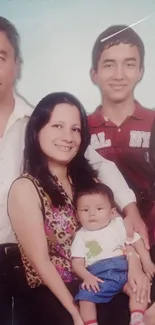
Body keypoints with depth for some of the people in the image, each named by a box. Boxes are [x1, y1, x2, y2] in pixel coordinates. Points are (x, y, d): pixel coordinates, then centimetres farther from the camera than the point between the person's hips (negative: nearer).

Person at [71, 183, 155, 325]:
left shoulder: (119, 225, 11)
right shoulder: (81, 236, 8)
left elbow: (136, 241, 11)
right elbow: (77, 263, 1)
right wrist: (87, 277, -18)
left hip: (123, 269, 1)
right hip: (98, 275, -1)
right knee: (85, 297, -23)